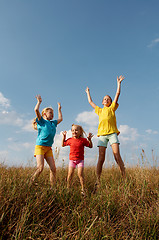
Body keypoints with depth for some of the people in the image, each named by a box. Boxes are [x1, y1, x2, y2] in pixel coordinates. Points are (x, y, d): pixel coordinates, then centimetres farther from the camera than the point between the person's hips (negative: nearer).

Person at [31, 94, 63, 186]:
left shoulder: (53, 123, 18)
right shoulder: (41, 121, 1)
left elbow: (60, 118, 36)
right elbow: (36, 110, -12)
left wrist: (59, 109, 39)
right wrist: (39, 101, 2)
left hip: (49, 148, 6)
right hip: (40, 146, -6)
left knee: (53, 168, -1)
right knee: (40, 168, -16)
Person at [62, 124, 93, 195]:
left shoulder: (83, 140, -3)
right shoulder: (70, 140, 2)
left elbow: (90, 146, 3)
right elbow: (63, 145, 15)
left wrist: (89, 139, -13)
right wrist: (64, 137, 5)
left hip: (80, 160, -1)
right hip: (72, 159, 2)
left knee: (80, 174, -8)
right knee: (70, 173, -1)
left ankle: (83, 189, 2)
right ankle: (68, 187, 14)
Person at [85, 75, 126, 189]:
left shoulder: (112, 108, 18)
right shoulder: (99, 110, 26)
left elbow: (118, 94, 16)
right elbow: (90, 102, 38)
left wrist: (119, 82, 20)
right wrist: (88, 92, 49)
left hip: (112, 133, -2)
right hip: (102, 134, 2)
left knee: (117, 154, -14)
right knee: (101, 157, -7)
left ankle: (124, 177, -11)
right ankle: (98, 181, -8)